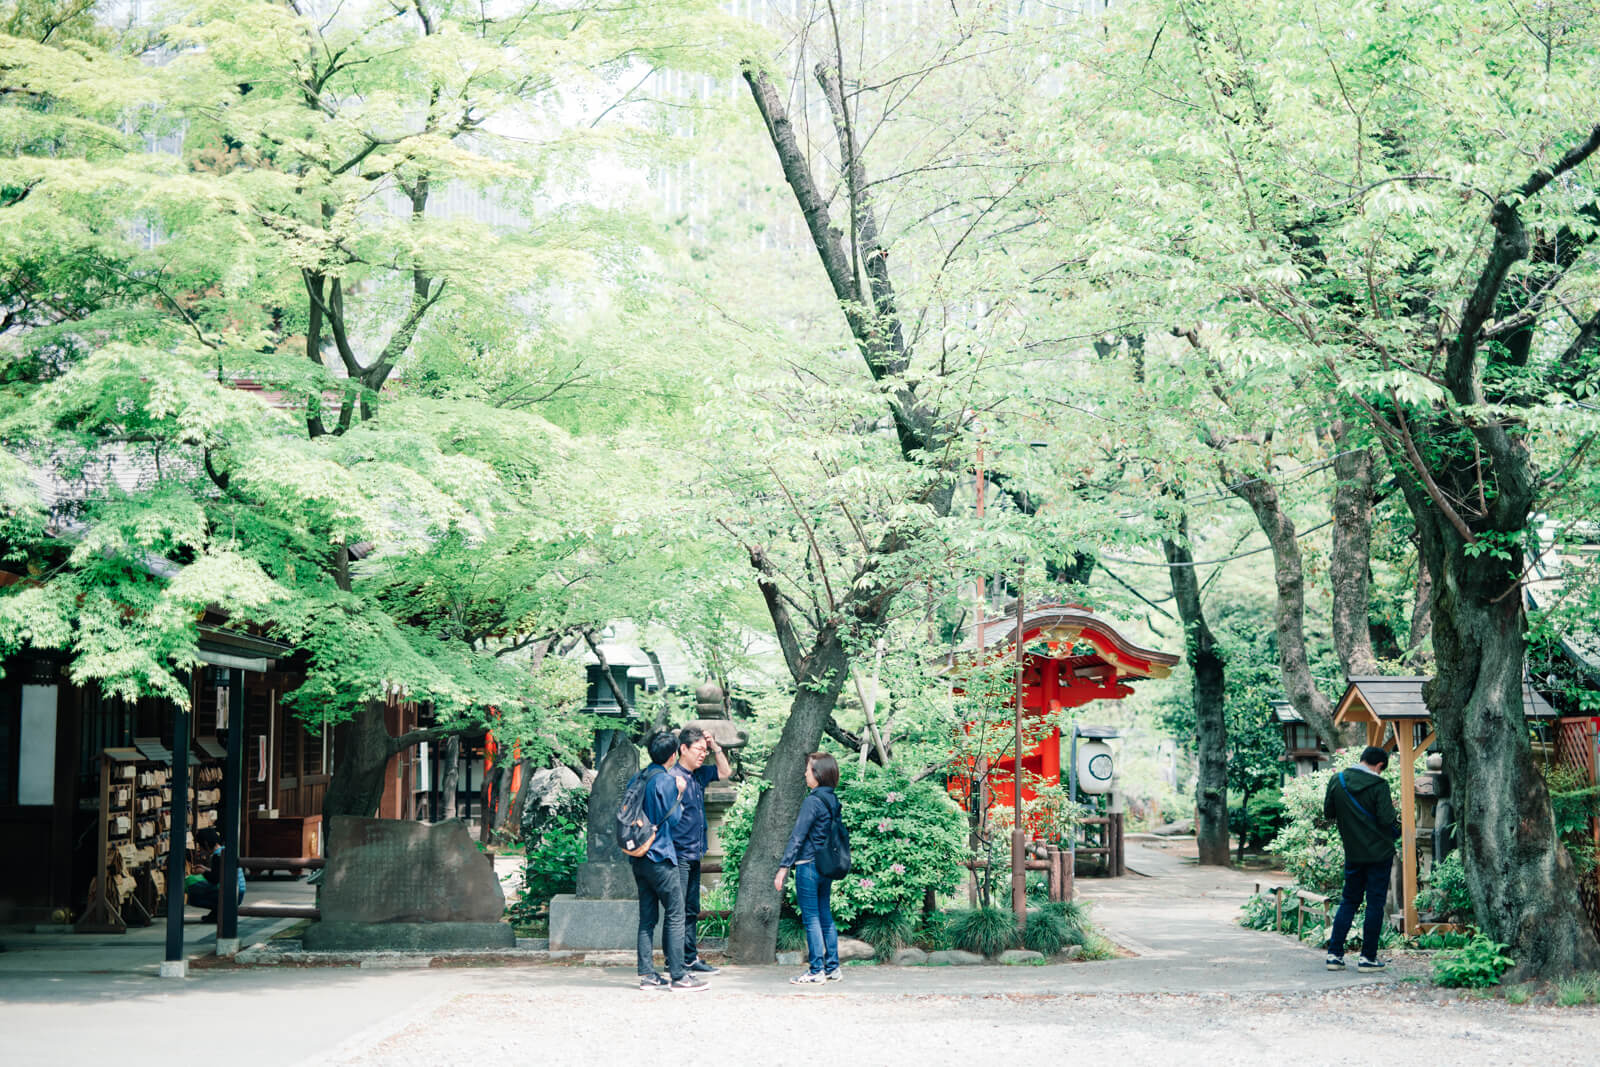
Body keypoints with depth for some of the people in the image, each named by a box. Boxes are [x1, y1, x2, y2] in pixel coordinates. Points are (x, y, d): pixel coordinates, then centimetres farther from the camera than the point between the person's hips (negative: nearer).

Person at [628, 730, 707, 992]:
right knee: (676, 915, -3)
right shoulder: (666, 781, -12)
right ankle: (678, 976, -4)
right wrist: (679, 795, 4)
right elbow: (672, 818, -9)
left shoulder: (637, 779, 11)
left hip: (639, 858, 8)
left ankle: (647, 974, 8)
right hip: (660, 857, -8)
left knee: (647, 917, 9)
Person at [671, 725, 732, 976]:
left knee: (691, 910, 13)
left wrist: (715, 746, 14)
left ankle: (691, 959, 19)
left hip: (694, 855, 9)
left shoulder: (699, 774, 12)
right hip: (678, 854, -9)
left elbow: (724, 772, 26)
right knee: (677, 910, -5)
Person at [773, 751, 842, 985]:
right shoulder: (833, 800, 8)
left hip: (809, 866, -8)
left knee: (811, 918, -2)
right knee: (825, 916, 14)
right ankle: (832, 967, 17)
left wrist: (783, 868, -15)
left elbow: (797, 837, -17)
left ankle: (816, 971, 0)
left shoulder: (813, 801, -16)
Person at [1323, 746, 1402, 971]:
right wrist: (1396, 828, 4)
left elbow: (1328, 813, 7)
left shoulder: (1336, 781, 0)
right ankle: (1368, 957, 4)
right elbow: (1386, 819, -17)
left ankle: (1334, 953, 8)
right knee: (1375, 904, 3)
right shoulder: (1378, 785, -13)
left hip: (1353, 854, 5)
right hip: (1379, 852, -4)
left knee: (1349, 901, 14)